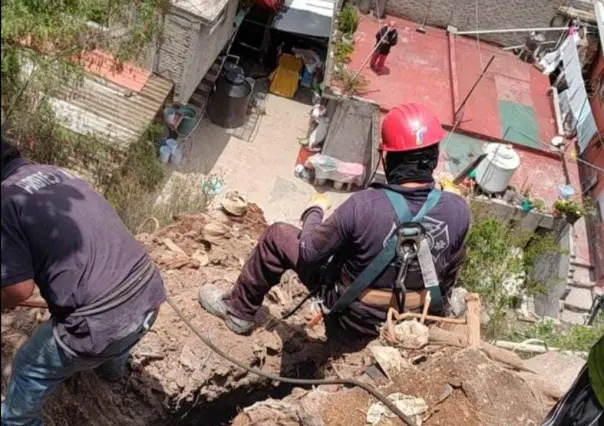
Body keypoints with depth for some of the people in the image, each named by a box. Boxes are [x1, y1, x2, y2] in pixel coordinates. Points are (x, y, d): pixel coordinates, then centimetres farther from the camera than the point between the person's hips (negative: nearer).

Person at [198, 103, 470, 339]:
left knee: (277, 236, 8)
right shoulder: (459, 210, -19)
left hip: (354, 317, -4)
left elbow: (308, 251, -14)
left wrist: (314, 211, 4)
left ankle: (238, 311, 29)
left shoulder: (363, 206, -31)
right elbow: (448, 273, 0)